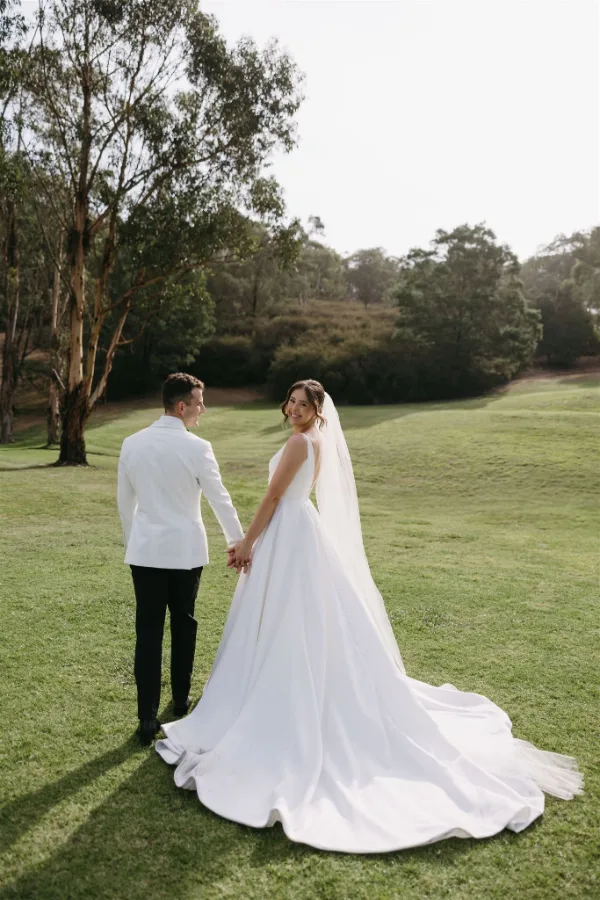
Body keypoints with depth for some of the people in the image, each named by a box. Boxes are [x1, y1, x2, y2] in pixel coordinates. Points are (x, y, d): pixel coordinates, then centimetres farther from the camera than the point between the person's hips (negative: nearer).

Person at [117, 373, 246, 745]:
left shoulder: (132, 444, 0)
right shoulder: (197, 447, -13)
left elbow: (125, 501, 8)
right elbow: (219, 498, -7)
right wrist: (238, 540, 6)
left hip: (145, 550, 2)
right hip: (185, 550, -2)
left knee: (148, 631, 5)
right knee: (183, 625, 16)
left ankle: (148, 718, 6)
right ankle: (181, 701, 32)